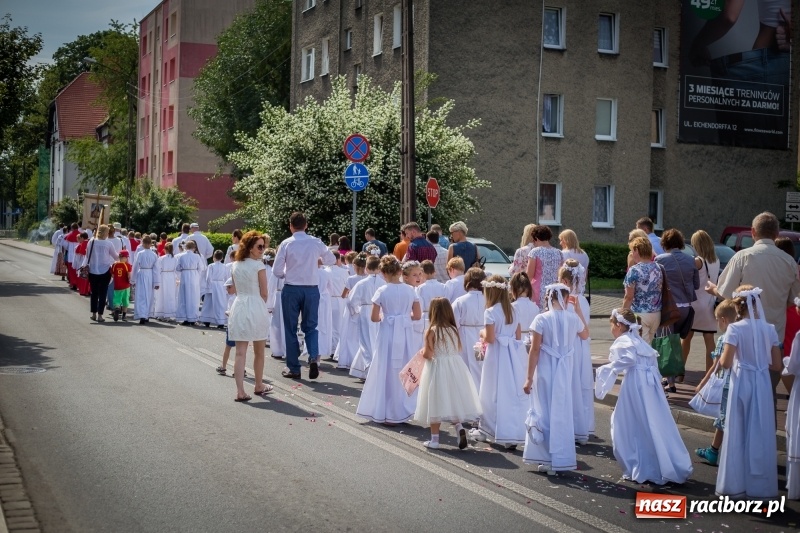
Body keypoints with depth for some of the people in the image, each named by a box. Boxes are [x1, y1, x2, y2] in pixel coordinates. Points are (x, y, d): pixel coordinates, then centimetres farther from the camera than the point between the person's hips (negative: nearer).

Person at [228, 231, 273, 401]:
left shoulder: (235, 266, 7)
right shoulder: (259, 266, -9)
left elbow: (235, 290, 13)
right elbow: (264, 293, -4)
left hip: (238, 307, 4)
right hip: (256, 307, -4)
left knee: (240, 352, 0)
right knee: (259, 352, 14)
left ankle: (240, 391, -7)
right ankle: (259, 386, 28)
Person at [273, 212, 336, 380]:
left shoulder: (286, 244, -9)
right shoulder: (316, 243, -3)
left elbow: (277, 270, -7)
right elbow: (331, 260, 12)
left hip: (291, 289, -2)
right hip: (311, 289, 2)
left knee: (291, 328, 10)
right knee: (310, 327, 13)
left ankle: (293, 369, 13)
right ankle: (314, 357, -11)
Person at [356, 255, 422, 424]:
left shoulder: (382, 291, -9)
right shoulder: (410, 290, 0)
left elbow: (374, 317, -8)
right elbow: (417, 315, 4)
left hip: (388, 333, -3)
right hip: (405, 334, 3)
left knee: (387, 371, 7)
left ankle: (388, 413, 12)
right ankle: (404, 409, 19)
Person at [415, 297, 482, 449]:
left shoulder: (432, 331, -13)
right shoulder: (454, 330, 1)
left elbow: (428, 354, -14)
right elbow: (458, 350, 8)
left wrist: (422, 352, 7)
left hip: (437, 367, -4)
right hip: (455, 367, 4)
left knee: (436, 403, 4)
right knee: (453, 400, 16)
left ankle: (434, 439, 8)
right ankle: (459, 426, -6)